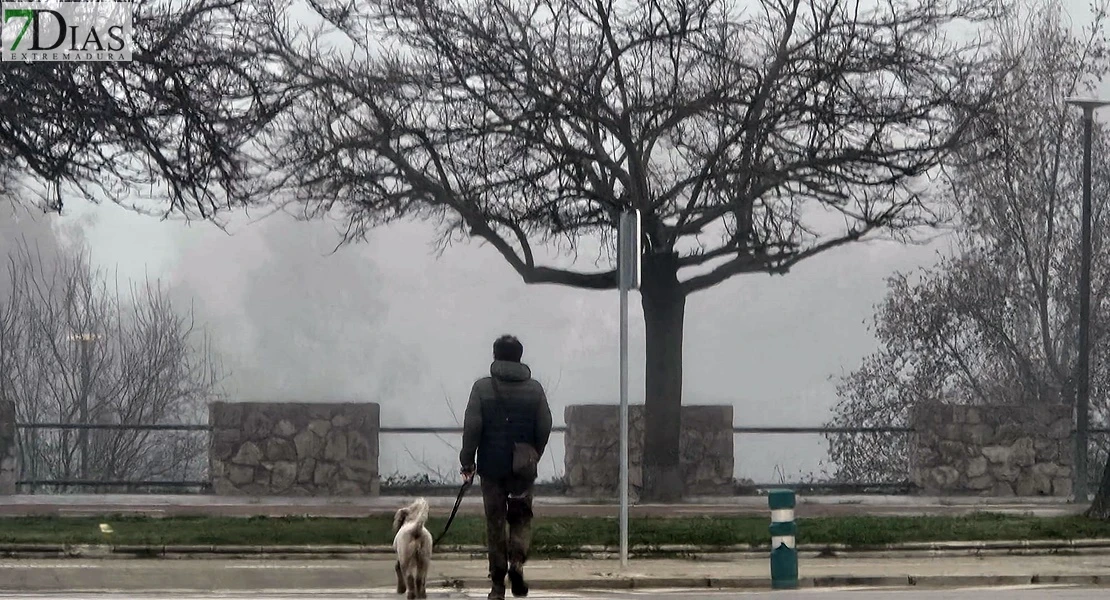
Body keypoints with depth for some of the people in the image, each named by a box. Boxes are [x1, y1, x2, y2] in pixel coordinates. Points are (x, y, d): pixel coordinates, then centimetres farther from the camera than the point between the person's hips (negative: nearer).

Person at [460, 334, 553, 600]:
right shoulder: (534, 389, 1)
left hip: (491, 466, -1)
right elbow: (544, 428, 2)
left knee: (495, 522, 7)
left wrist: (467, 461, 0)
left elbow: (472, 427, -8)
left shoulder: (482, 388, -4)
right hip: (523, 467, 1)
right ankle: (517, 559, -14)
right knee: (522, 518, 14)